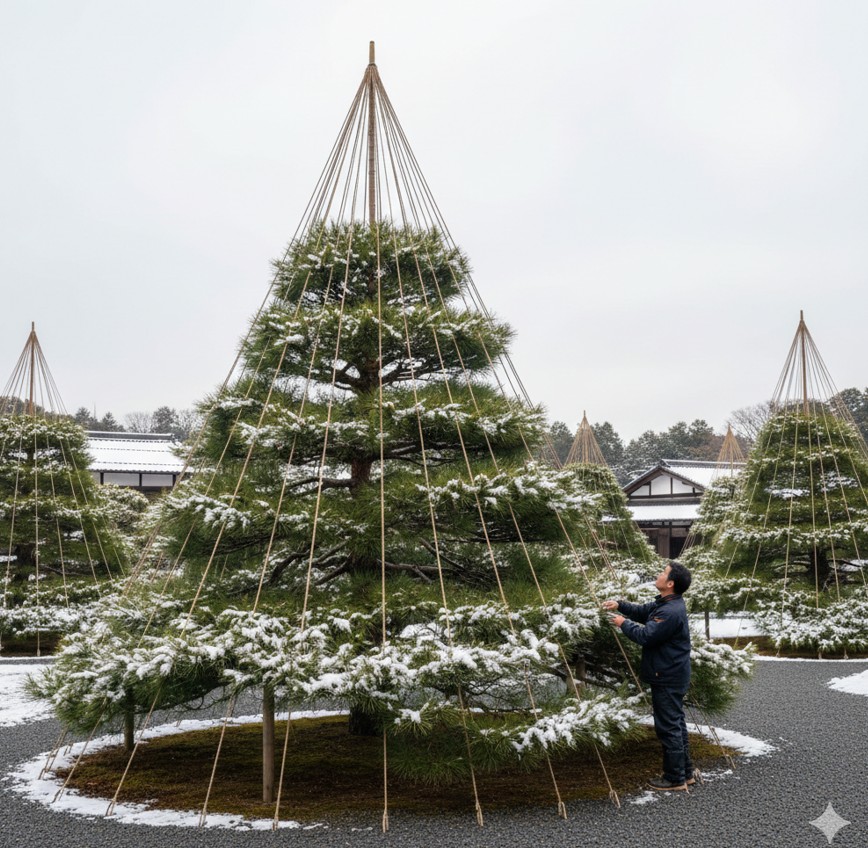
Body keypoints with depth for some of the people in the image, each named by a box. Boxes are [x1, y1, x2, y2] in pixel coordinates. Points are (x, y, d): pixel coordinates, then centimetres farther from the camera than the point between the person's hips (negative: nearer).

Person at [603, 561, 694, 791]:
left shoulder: (671, 612, -25)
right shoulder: (665, 603, 9)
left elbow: (645, 636, -25)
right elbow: (643, 611, 23)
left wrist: (624, 623, -10)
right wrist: (620, 605, 10)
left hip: (667, 679, -11)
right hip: (671, 675, 11)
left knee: (668, 727, -3)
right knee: (676, 724, 17)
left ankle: (675, 778, 5)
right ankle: (685, 772, 27)